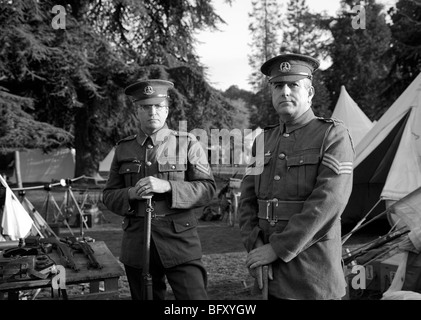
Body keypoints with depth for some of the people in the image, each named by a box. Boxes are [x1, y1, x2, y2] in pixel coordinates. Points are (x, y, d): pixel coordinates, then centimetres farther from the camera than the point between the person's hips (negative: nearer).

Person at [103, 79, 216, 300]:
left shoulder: (188, 144, 2)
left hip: (180, 241, -3)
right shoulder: (123, 149, 10)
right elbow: (108, 196, 11)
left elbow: (207, 189, -5)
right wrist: (131, 194, -12)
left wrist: (167, 186, -20)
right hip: (136, 246, 3)